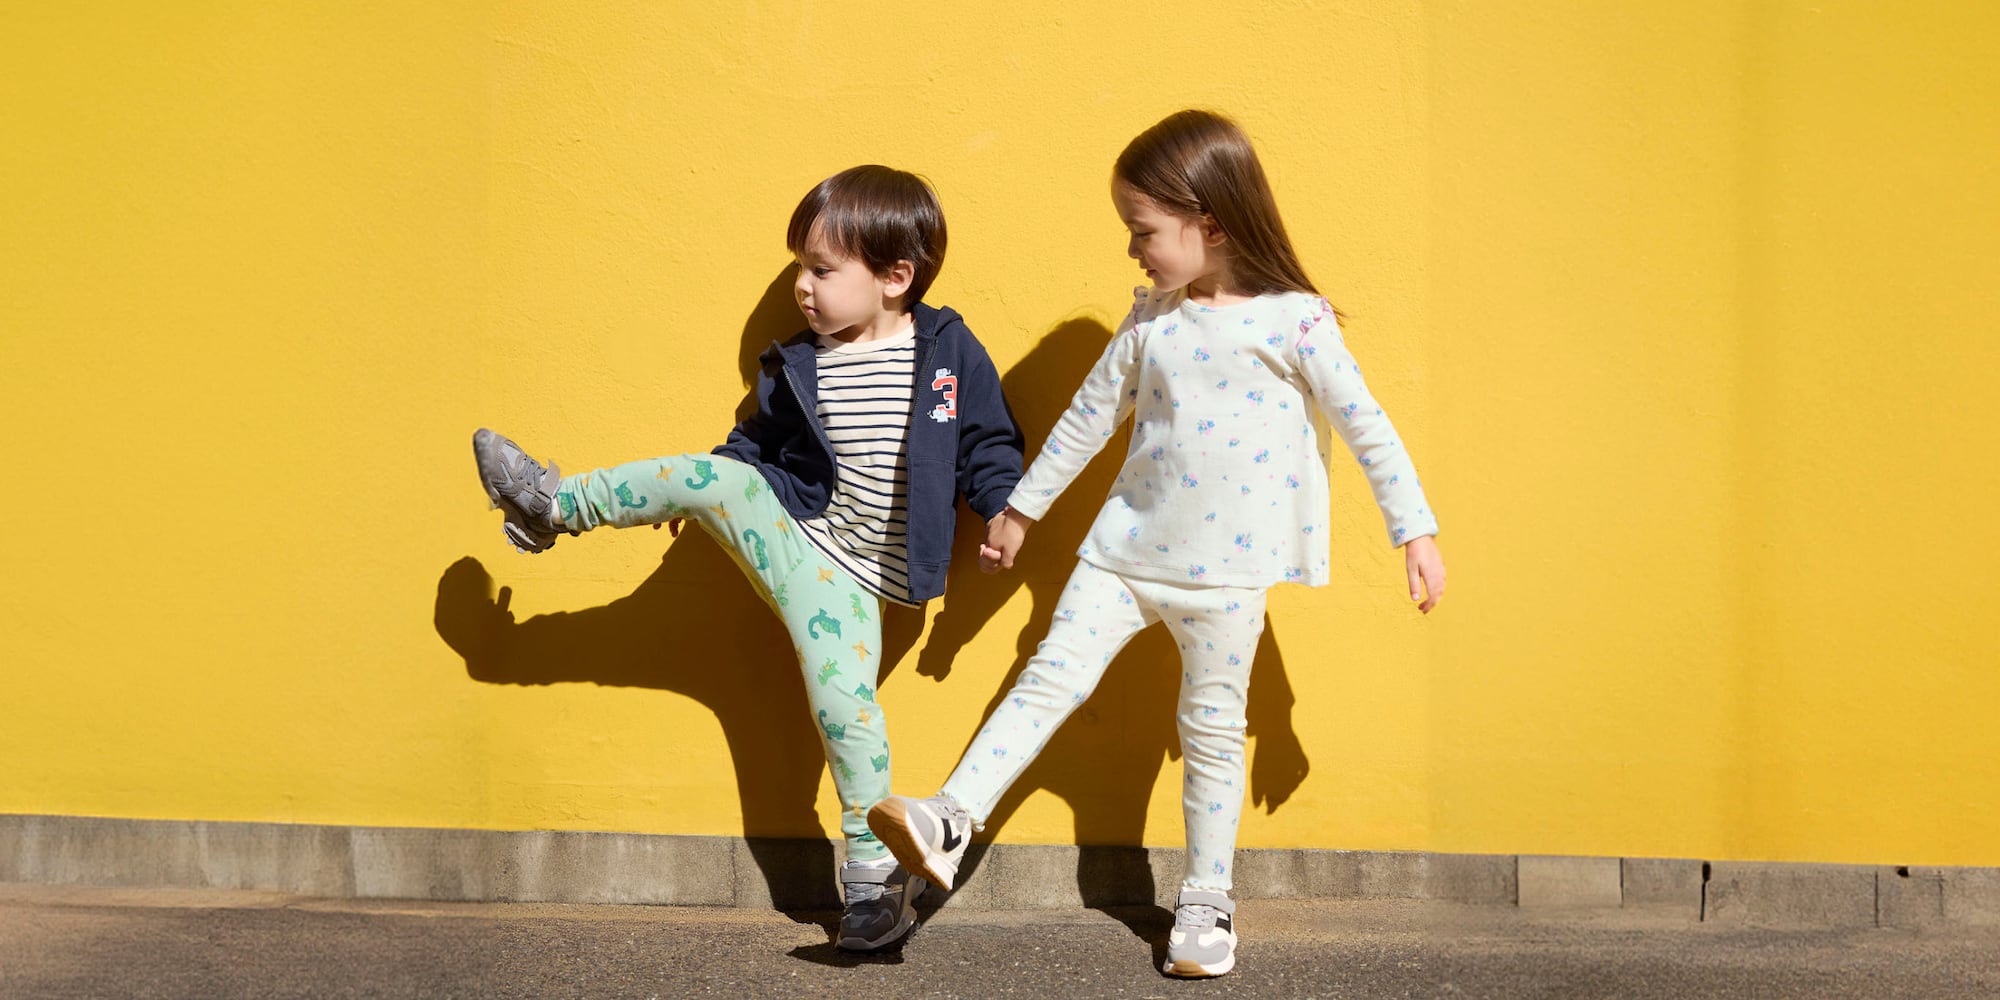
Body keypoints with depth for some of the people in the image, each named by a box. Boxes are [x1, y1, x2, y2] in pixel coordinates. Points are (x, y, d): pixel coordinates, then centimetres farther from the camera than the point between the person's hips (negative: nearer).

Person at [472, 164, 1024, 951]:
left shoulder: (950, 353, -7)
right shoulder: (797, 369, 1)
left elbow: (987, 444, 1)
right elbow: (757, 446, 14)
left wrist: (1004, 511, -8)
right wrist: (699, 495, 6)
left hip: (850, 571, -3)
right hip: (789, 528, 3)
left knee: (843, 701, -14)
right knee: (713, 478, -20)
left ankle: (874, 869, -3)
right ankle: (553, 504, -3)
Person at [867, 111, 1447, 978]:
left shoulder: (1293, 320, -11)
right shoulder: (1151, 321, 2)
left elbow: (1365, 426, -5)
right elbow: (1091, 415, 13)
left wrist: (1416, 532, -5)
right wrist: (1021, 507, 18)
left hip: (1226, 565, -3)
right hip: (1129, 546, 3)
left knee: (1212, 729, 6)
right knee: (1053, 673, -5)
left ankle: (1207, 900, 17)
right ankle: (950, 824, -8)